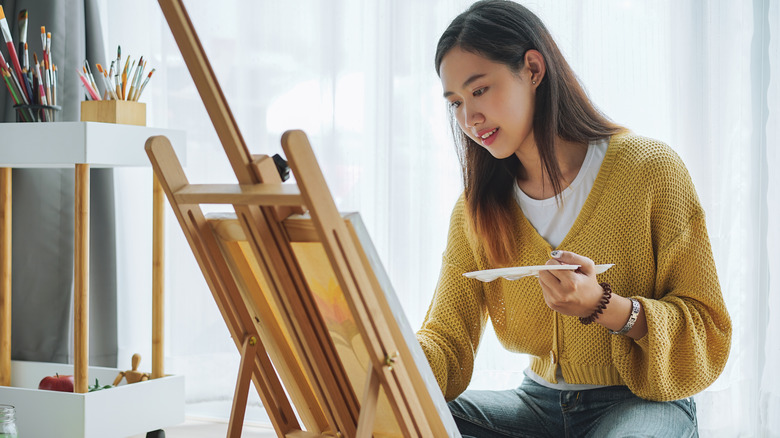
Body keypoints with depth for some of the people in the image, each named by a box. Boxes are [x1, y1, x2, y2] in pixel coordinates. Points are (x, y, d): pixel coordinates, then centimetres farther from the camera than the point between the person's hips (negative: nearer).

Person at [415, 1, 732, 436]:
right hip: (542, 399, 4)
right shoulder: (476, 211, 3)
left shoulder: (650, 169, -11)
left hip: (647, 403, -4)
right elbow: (446, 342, -1)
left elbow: (707, 333, -9)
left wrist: (602, 306, -27)